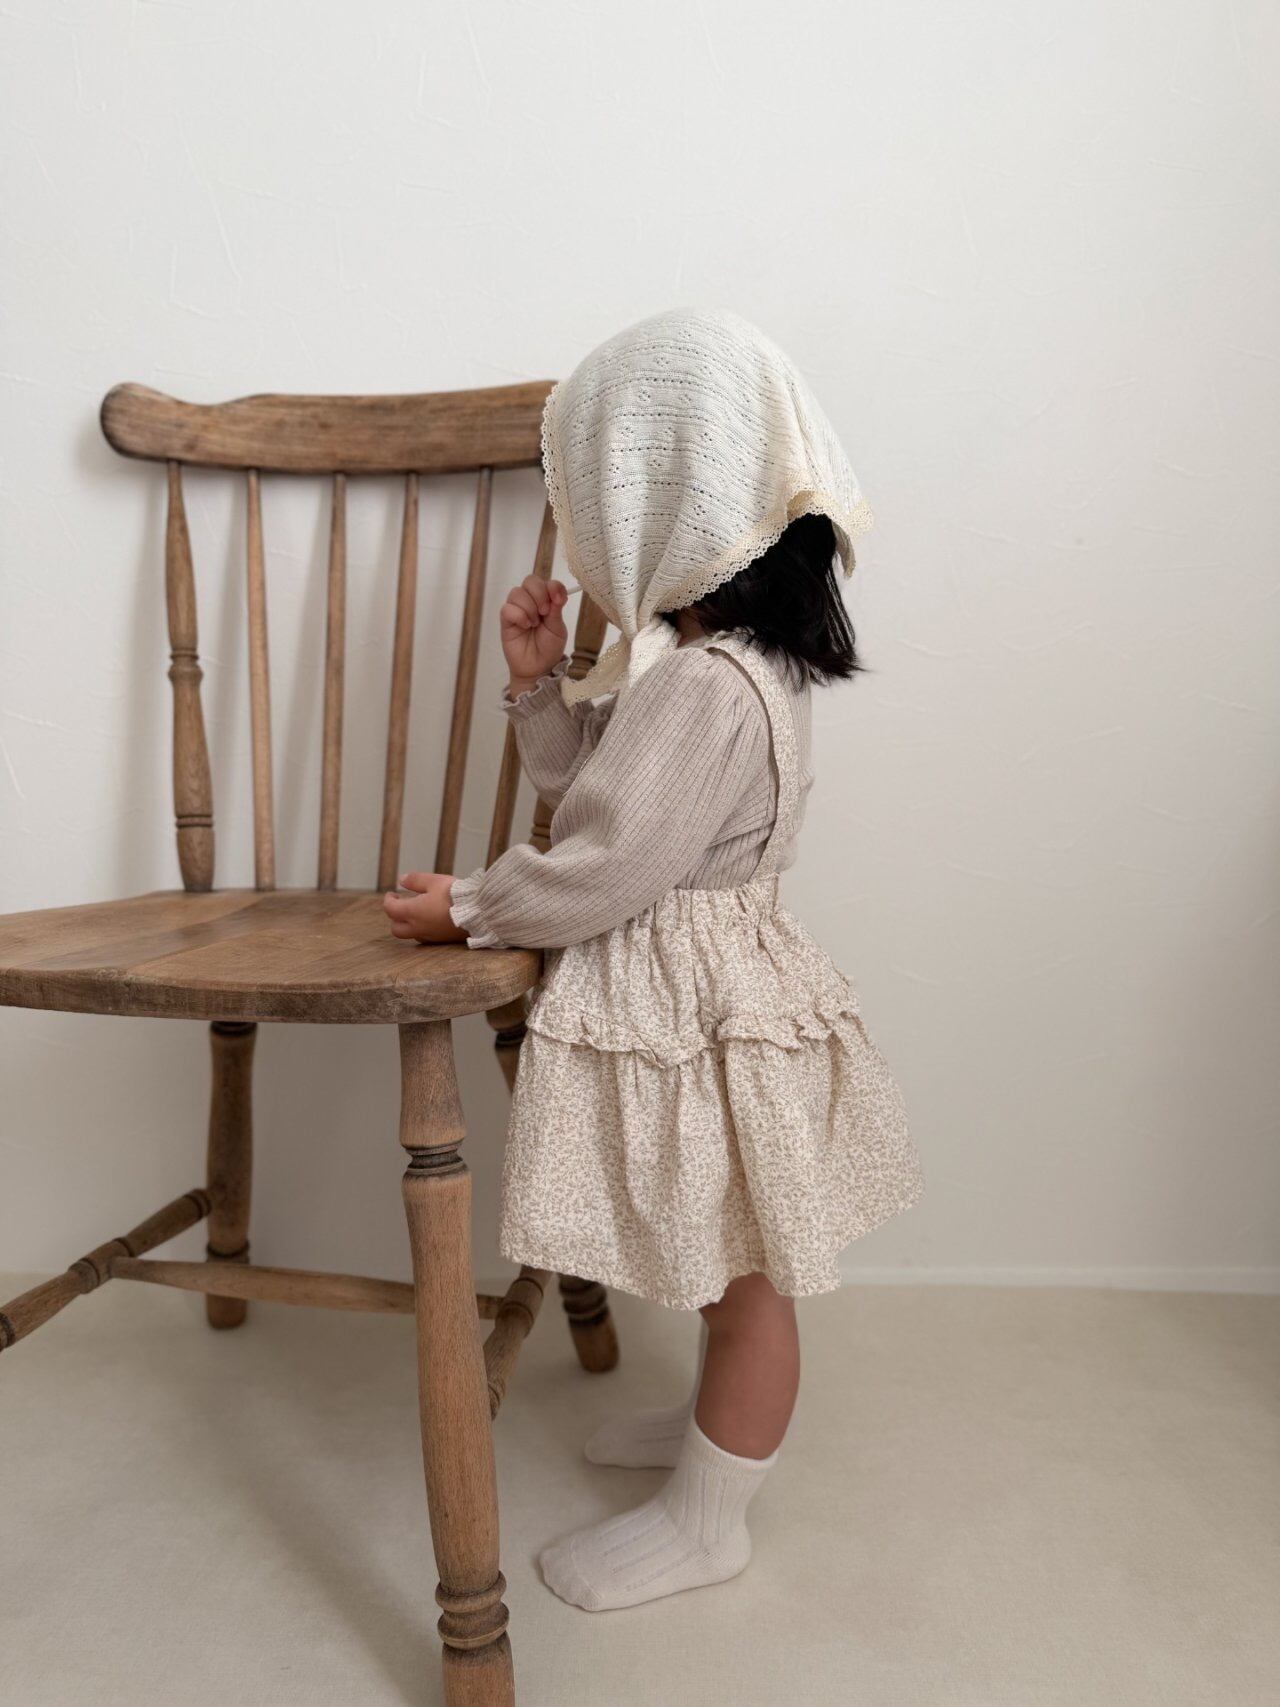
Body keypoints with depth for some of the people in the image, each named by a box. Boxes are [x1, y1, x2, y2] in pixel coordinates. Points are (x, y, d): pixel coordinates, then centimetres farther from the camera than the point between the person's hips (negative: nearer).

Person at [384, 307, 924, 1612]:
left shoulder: (703, 685, -27)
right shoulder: (710, 652, 6)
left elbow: (605, 865, -24)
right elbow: (599, 781, 14)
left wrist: (469, 908, -9)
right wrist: (541, 682, 0)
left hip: (694, 1011, -10)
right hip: (695, 984, 10)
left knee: (739, 1270, 11)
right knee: (728, 1262, 27)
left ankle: (706, 1522, 31)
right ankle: (733, 1426, 50)